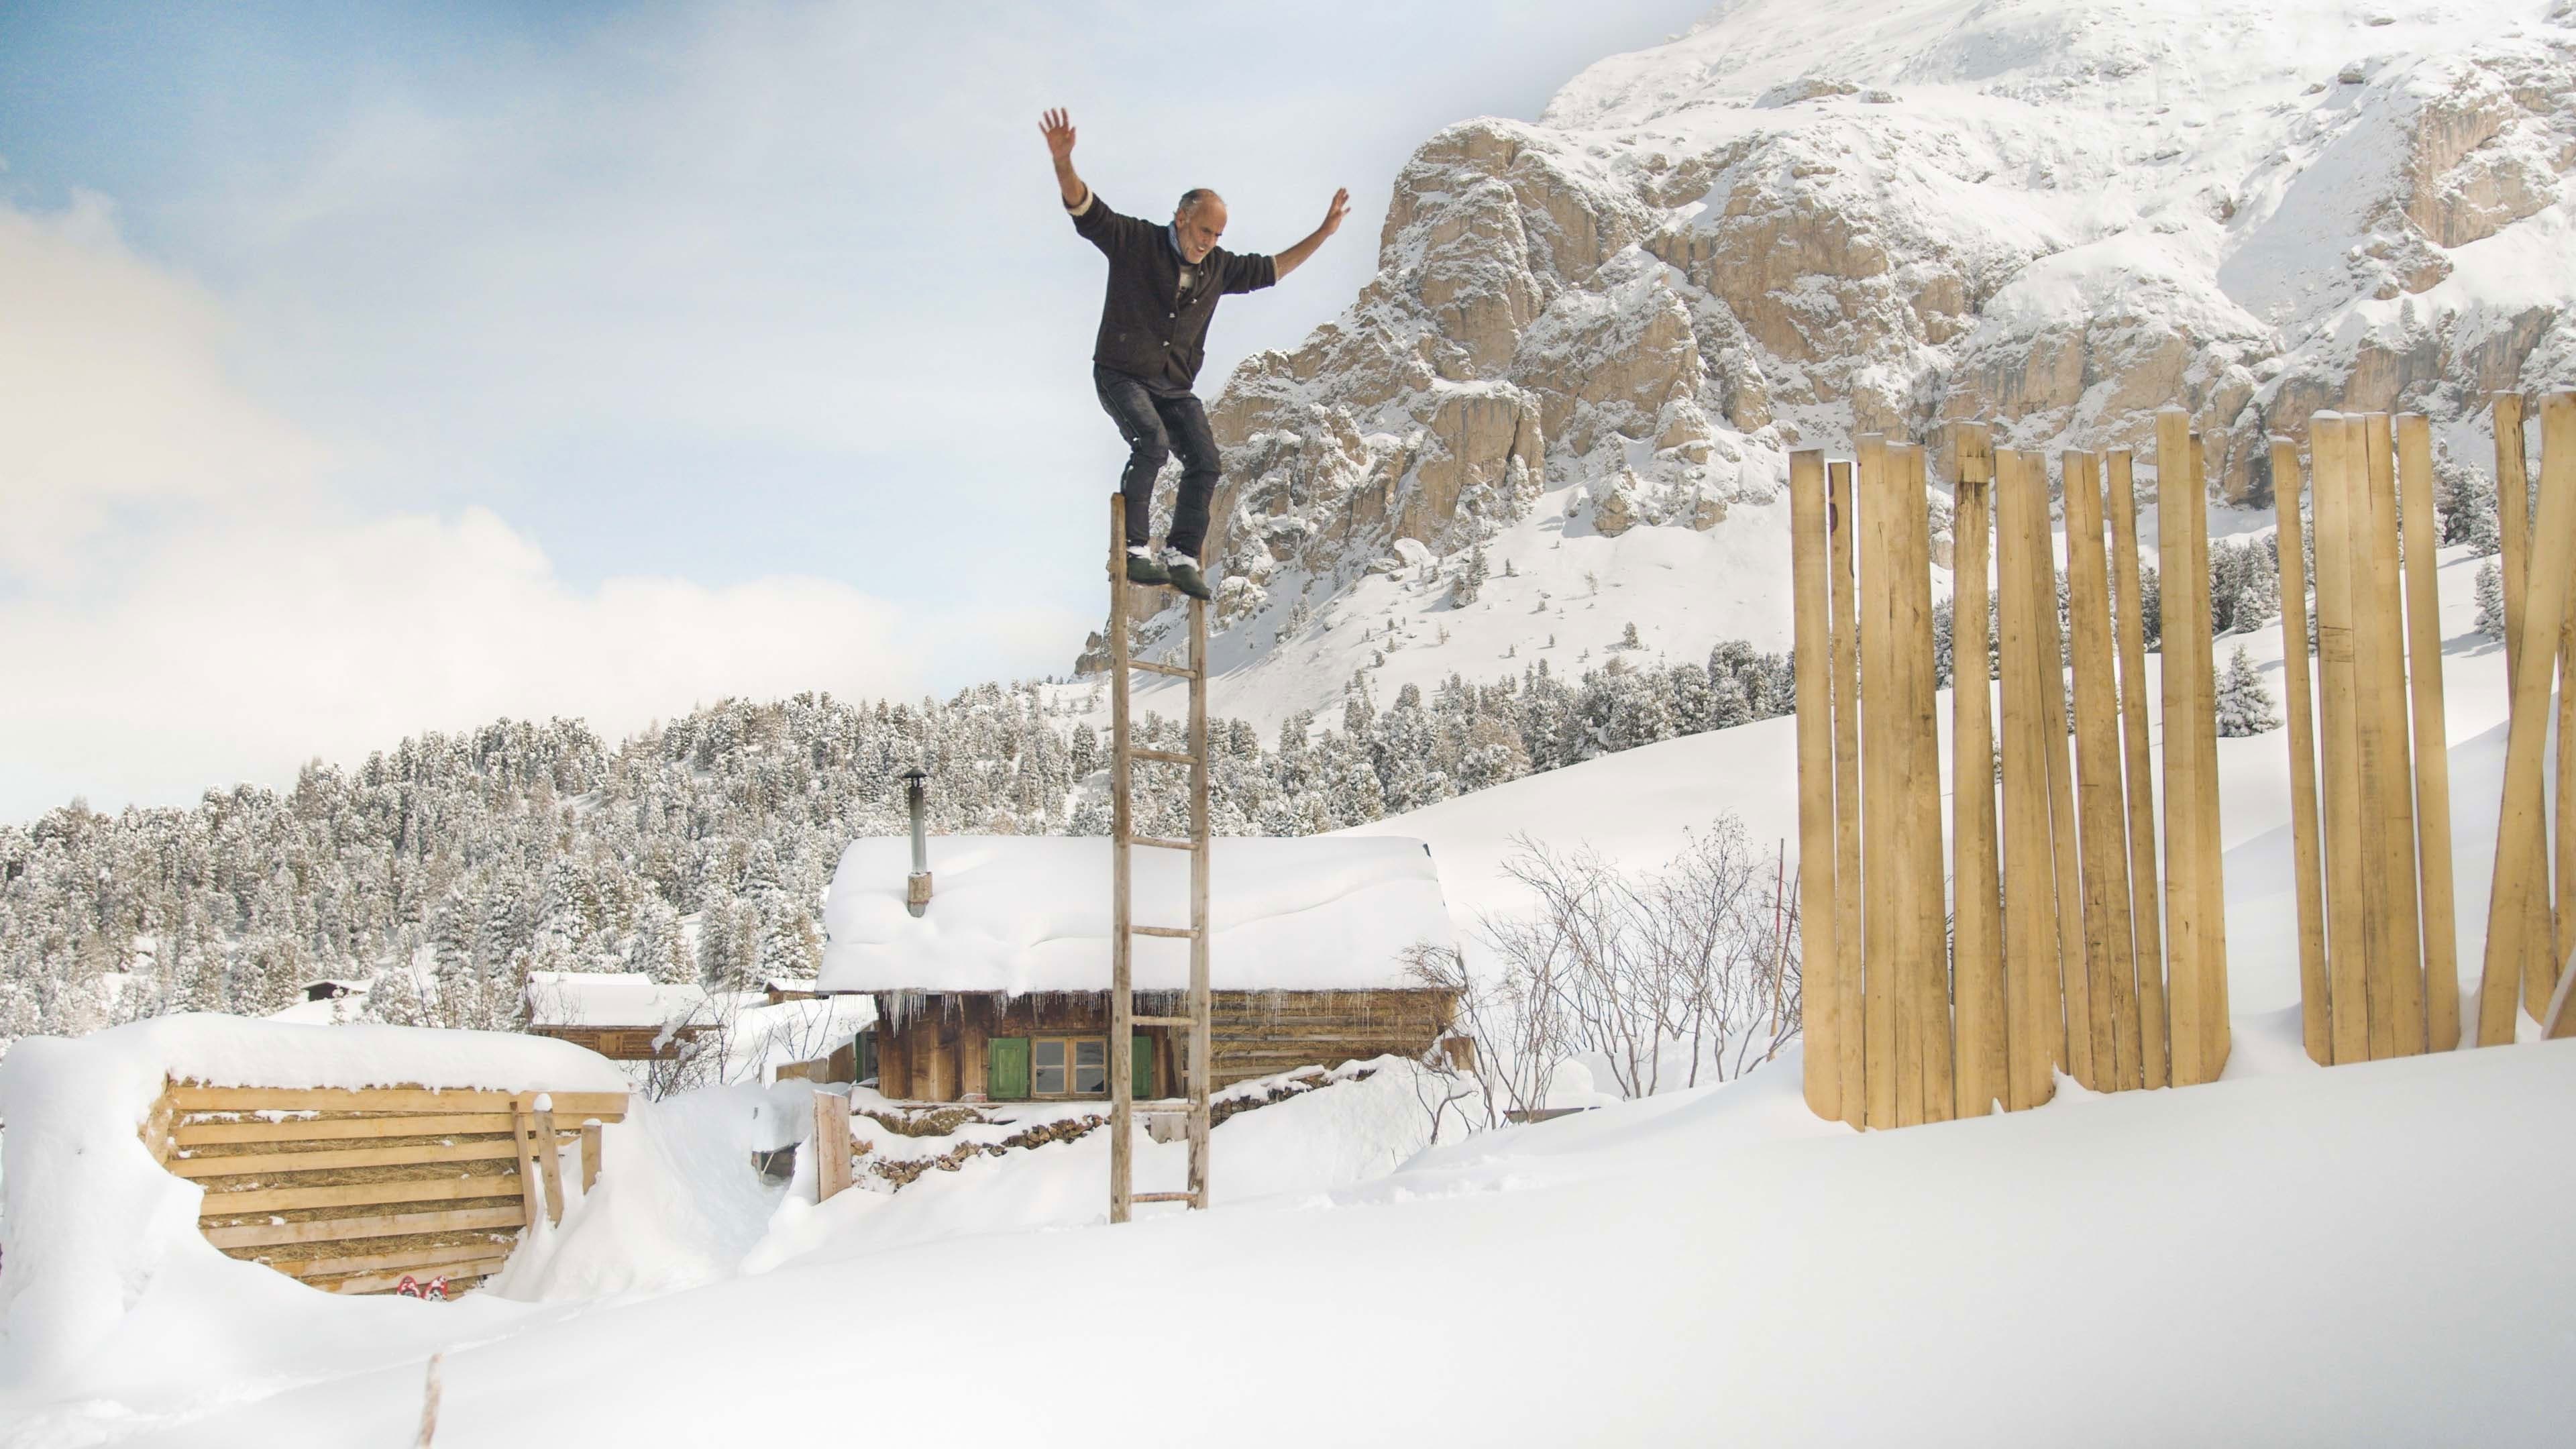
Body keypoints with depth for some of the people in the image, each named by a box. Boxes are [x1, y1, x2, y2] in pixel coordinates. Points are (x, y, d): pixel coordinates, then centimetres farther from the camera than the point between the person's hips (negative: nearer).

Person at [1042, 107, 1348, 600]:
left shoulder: (1218, 267, 9)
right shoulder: (1135, 242, -5)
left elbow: (1270, 269, 23)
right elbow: (1084, 208, -14)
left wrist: (1323, 233, 21)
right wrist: (1063, 161, -33)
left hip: (1176, 387, 6)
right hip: (1122, 376, -6)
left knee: (1204, 461, -11)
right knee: (1152, 443, -30)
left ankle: (1182, 556, 0)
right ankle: (1136, 549, -25)